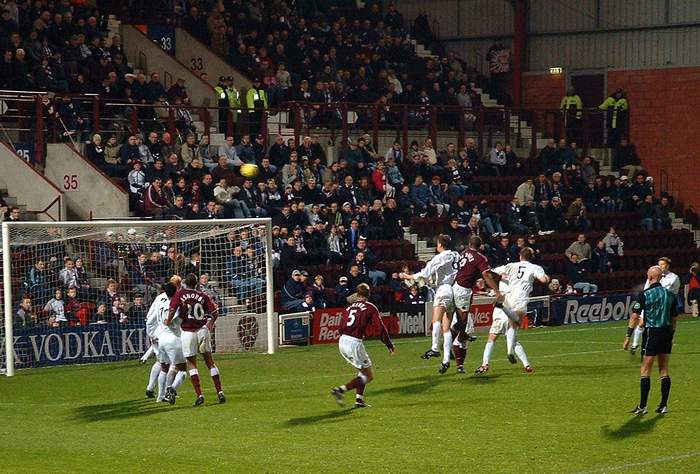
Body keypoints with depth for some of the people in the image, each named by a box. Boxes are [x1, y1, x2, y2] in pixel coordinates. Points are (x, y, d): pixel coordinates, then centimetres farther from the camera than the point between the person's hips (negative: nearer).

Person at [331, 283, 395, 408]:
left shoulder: (349, 308, 16)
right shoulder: (370, 308, 0)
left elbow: (341, 328, 15)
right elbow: (381, 328, -6)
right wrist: (390, 346, 4)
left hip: (342, 342, 7)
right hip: (354, 343, -7)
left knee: (363, 371, 24)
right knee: (369, 376, 4)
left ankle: (359, 399, 15)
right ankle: (341, 390, -11)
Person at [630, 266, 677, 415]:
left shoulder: (645, 294, -8)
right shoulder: (670, 294, 7)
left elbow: (635, 316, -10)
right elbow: (674, 317, 11)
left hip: (652, 332, -5)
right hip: (667, 333, 5)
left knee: (645, 370, -1)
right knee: (664, 370, 10)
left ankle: (642, 406, -5)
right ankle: (664, 405, 8)